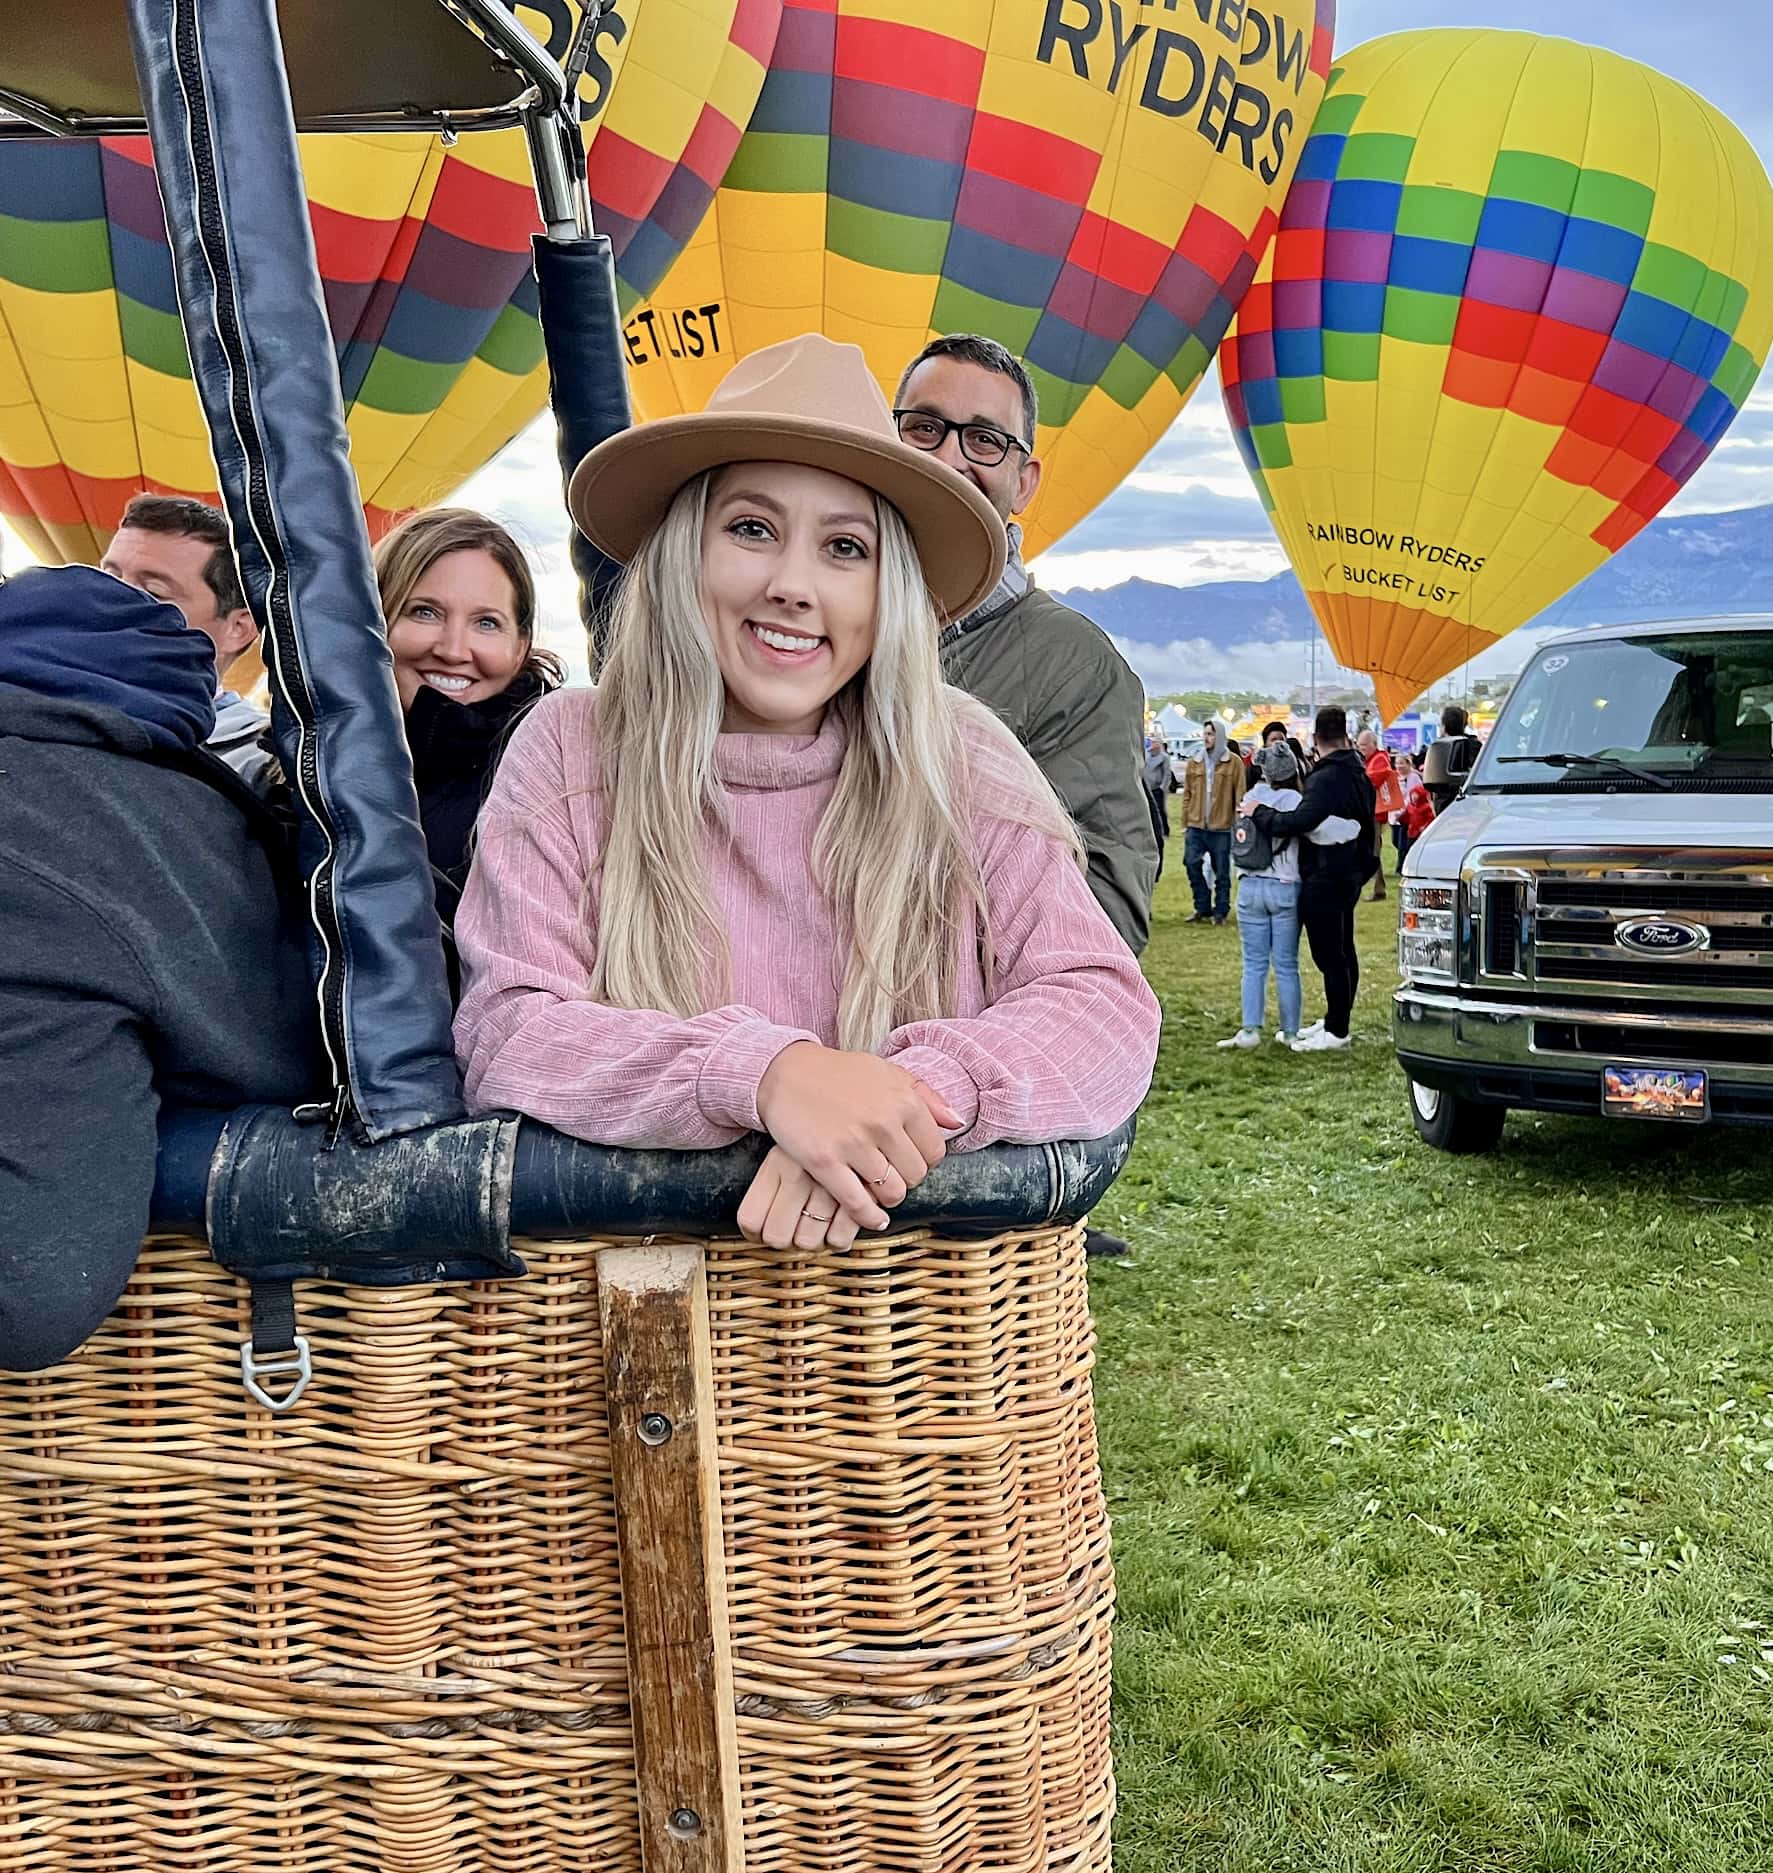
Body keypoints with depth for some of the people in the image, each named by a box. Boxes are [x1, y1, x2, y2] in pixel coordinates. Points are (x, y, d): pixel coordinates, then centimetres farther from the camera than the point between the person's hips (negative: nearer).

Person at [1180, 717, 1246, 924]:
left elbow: (1240, 796, -4)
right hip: (1196, 826, 3)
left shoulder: (1234, 763, -2)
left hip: (1222, 827, -3)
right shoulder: (1194, 763, 8)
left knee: (1222, 872, 5)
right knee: (1192, 864, -4)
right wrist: (1185, 822, 5)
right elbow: (1187, 794, 10)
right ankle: (1203, 908, 10)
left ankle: (1220, 911, 16)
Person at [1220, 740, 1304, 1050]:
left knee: (1254, 963, 7)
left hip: (1251, 887, 2)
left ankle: (1251, 1029, 2)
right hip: (1286, 888, -2)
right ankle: (1290, 1031, 11)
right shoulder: (1296, 801, -8)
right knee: (1286, 965, 5)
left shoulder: (1251, 798, 2)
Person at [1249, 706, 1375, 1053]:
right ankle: (1336, 1021, 27)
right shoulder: (1359, 775, 11)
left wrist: (1260, 813, -14)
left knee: (1330, 956, -6)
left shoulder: (1326, 779, -20)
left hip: (1324, 880, -10)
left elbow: (1297, 822, -28)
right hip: (1349, 876, 10)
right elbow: (1366, 824, 19)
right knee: (1343, 952, 16)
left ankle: (1336, 1032, -3)